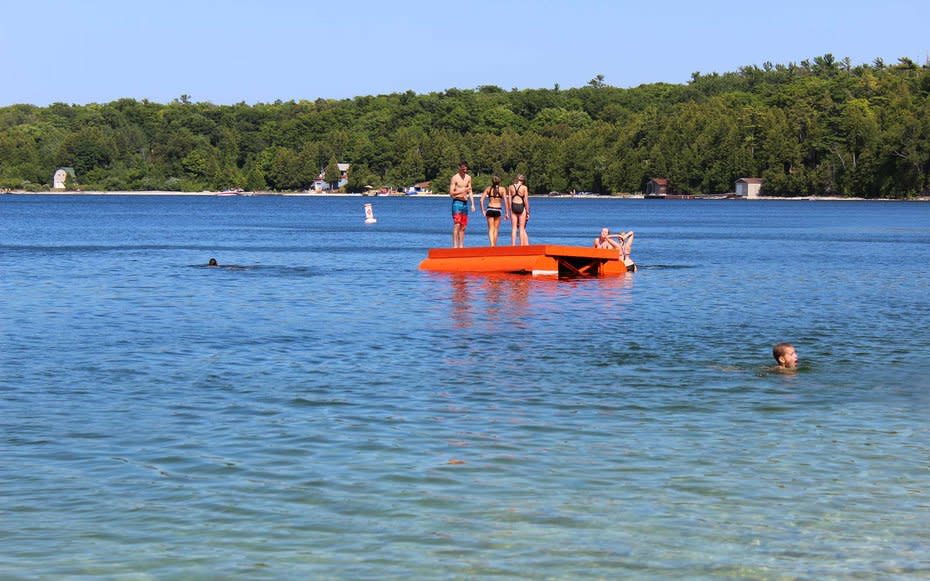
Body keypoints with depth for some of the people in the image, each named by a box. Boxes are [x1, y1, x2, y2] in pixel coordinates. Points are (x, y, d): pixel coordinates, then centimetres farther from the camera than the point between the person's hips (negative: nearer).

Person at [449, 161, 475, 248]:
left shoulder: (468, 178, 12)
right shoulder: (455, 178, -6)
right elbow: (451, 193, -11)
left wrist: (472, 204, 8)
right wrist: (463, 190, -20)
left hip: (465, 203, 6)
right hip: (457, 203, -6)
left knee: (463, 227, 5)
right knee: (457, 225, -13)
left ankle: (461, 245, 7)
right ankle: (455, 246, -16)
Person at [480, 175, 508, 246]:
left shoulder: (488, 189, 7)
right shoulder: (502, 189, 2)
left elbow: (481, 200, 0)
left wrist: (482, 209, 9)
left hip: (490, 209, 1)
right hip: (498, 210, -1)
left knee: (491, 229, 2)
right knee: (496, 229, 10)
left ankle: (492, 244, -16)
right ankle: (495, 245, 11)